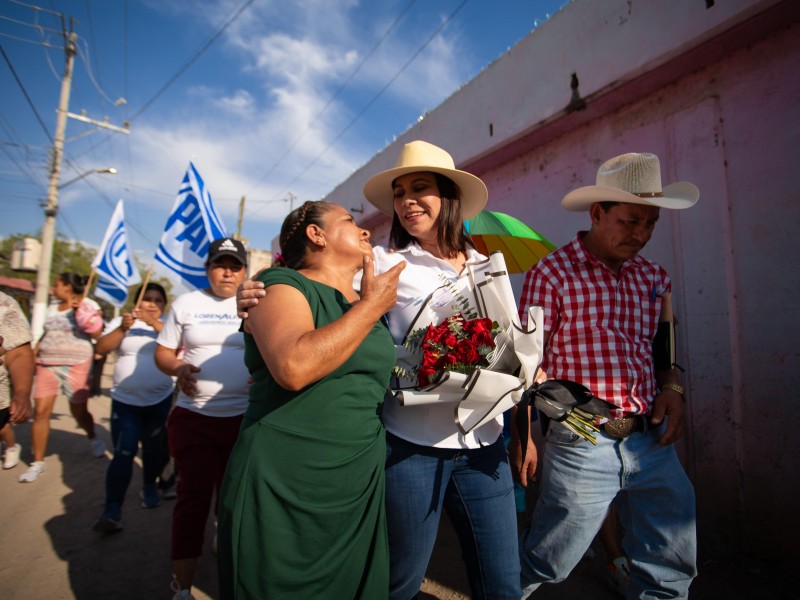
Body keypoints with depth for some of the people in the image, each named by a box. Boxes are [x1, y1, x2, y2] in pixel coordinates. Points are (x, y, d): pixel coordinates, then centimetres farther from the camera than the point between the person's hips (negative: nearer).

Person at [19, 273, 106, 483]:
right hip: (47, 365, 5)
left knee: (79, 412, 4)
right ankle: (37, 462, 11)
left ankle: (93, 438, 35)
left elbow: (97, 334, -14)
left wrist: (80, 311, -23)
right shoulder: (53, 306, 12)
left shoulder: (87, 305, -6)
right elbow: (46, 334, 21)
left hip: (76, 366, -5)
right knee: (40, 412, -1)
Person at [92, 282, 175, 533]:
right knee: (123, 453, -8)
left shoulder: (167, 324, 3)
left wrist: (154, 323, -27)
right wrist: (122, 328, -21)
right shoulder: (122, 322, 4)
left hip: (160, 399, 1)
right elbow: (101, 349, -7)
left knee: (153, 448, 15)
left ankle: (150, 488, 36)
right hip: (125, 400, -1)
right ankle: (112, 511, -4)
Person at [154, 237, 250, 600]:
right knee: (193, 497, 4)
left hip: (243, 418, 1)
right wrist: (178, 368, -14)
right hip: (193, 417, 0)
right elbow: (162, 353, 8)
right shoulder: (186, 304, 4)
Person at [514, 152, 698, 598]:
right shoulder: (551, 275, -10)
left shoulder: (654, 277, 10)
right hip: (582, 446, -6)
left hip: (653, 441, 6)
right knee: (545, 564, 10)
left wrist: (672, 388, 0)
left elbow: (663, 352, 19)